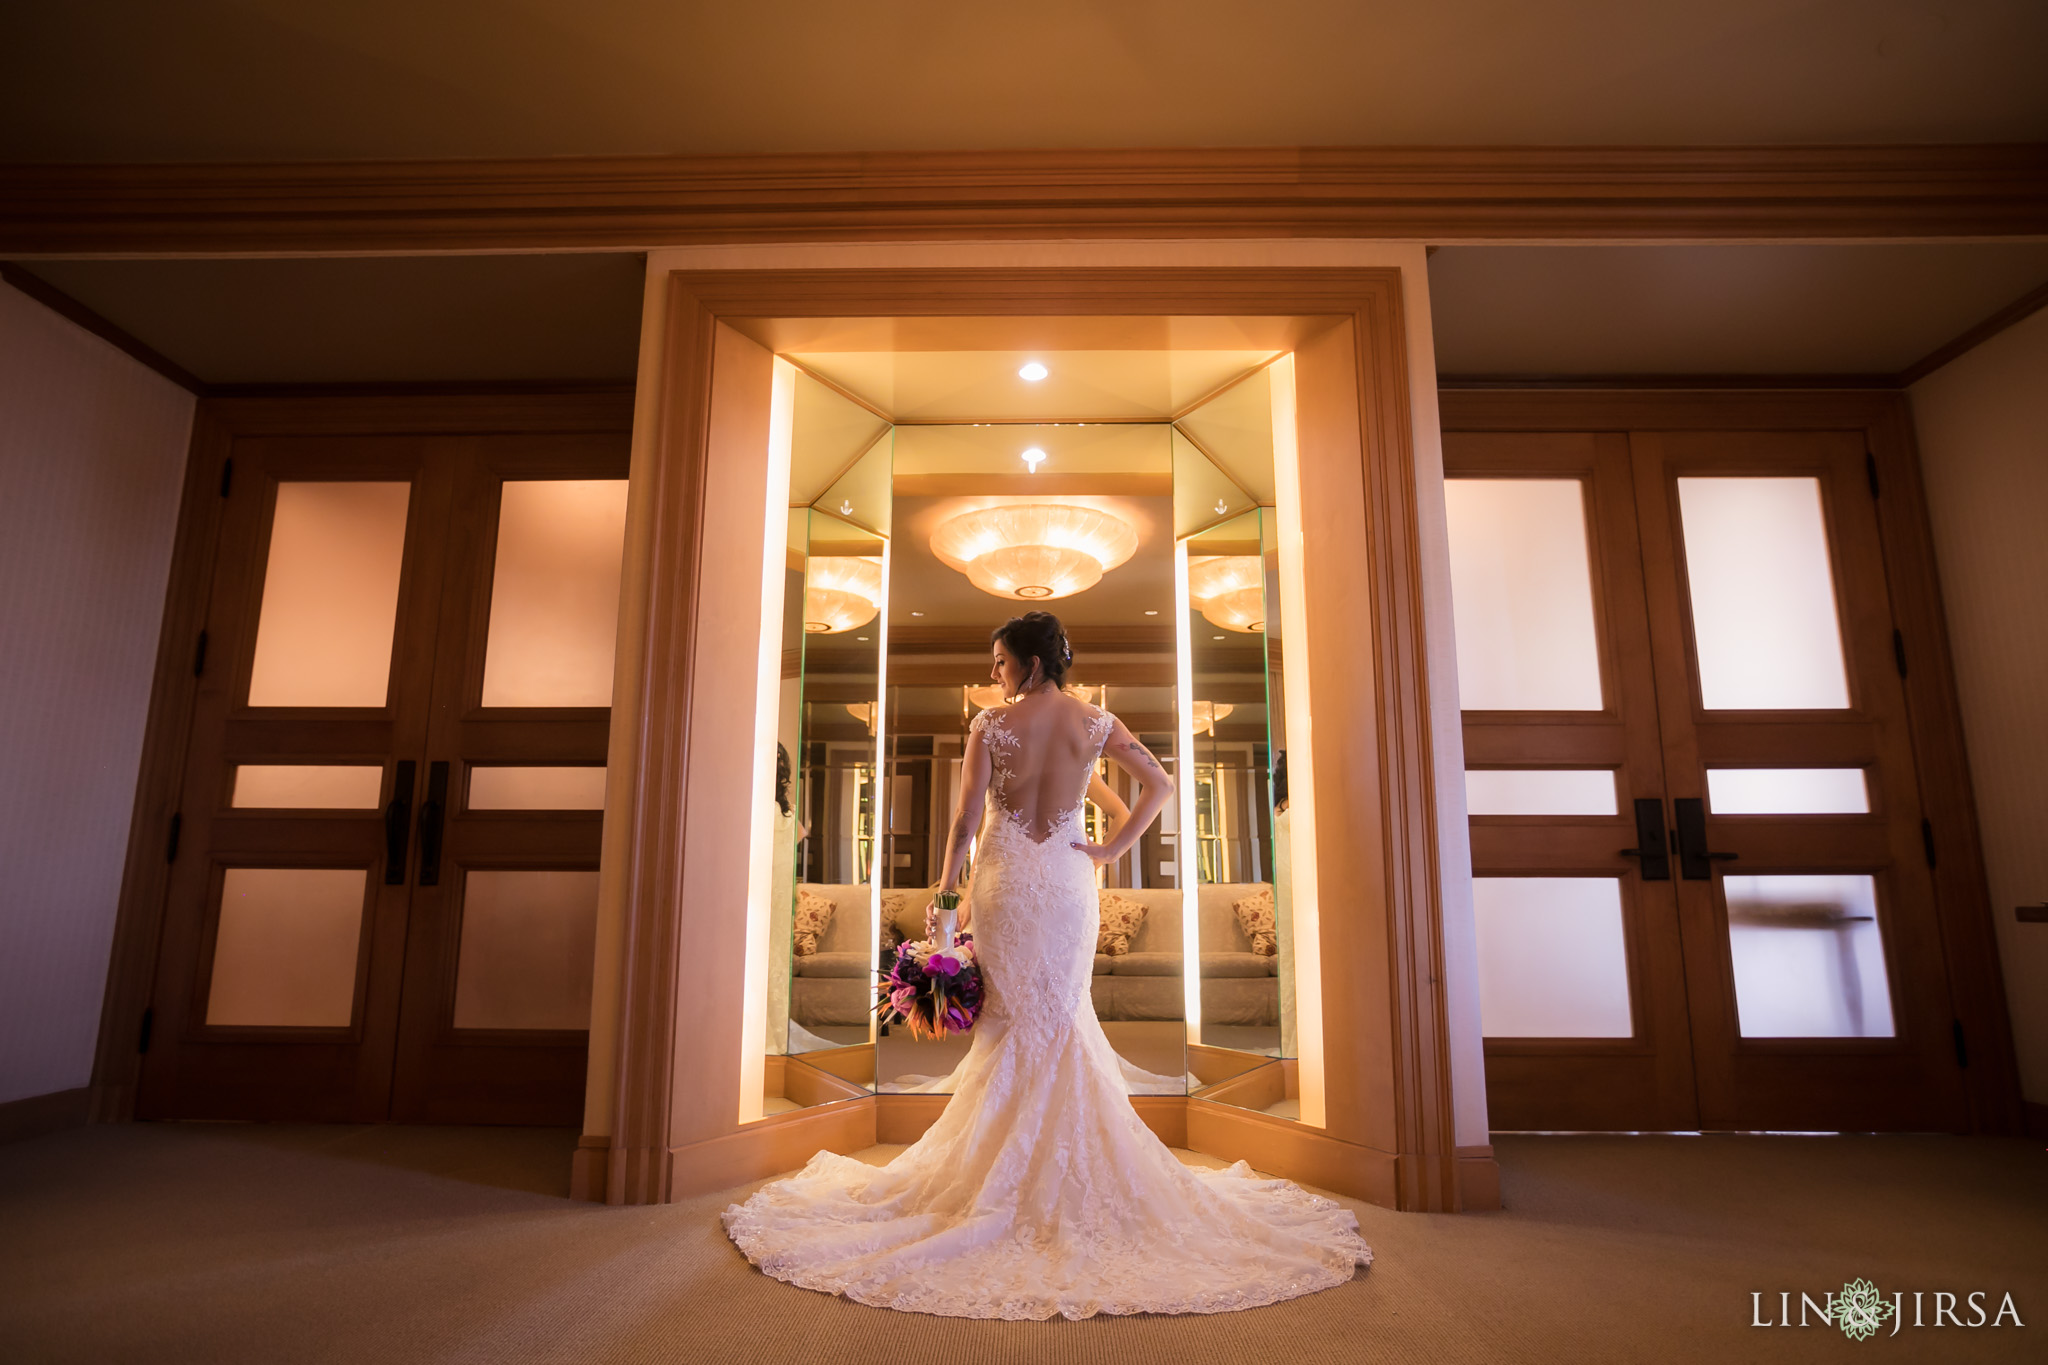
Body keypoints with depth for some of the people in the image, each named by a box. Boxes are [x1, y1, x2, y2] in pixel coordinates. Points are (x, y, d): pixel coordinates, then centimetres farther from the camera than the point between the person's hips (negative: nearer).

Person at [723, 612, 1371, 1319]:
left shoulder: (990, 724, -8)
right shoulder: (1095, 722, -1)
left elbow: (966, 822, -9)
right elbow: (1161, 785, -2)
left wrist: (942, 896, 0)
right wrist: (1110, 849, 1)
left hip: (1005, 882, -2)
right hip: (1069, 880, 2)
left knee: (1011, 1022, 10)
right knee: (1064, 1022, 15)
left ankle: (1005, 1172, 20)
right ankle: (1069, 1172, 23)